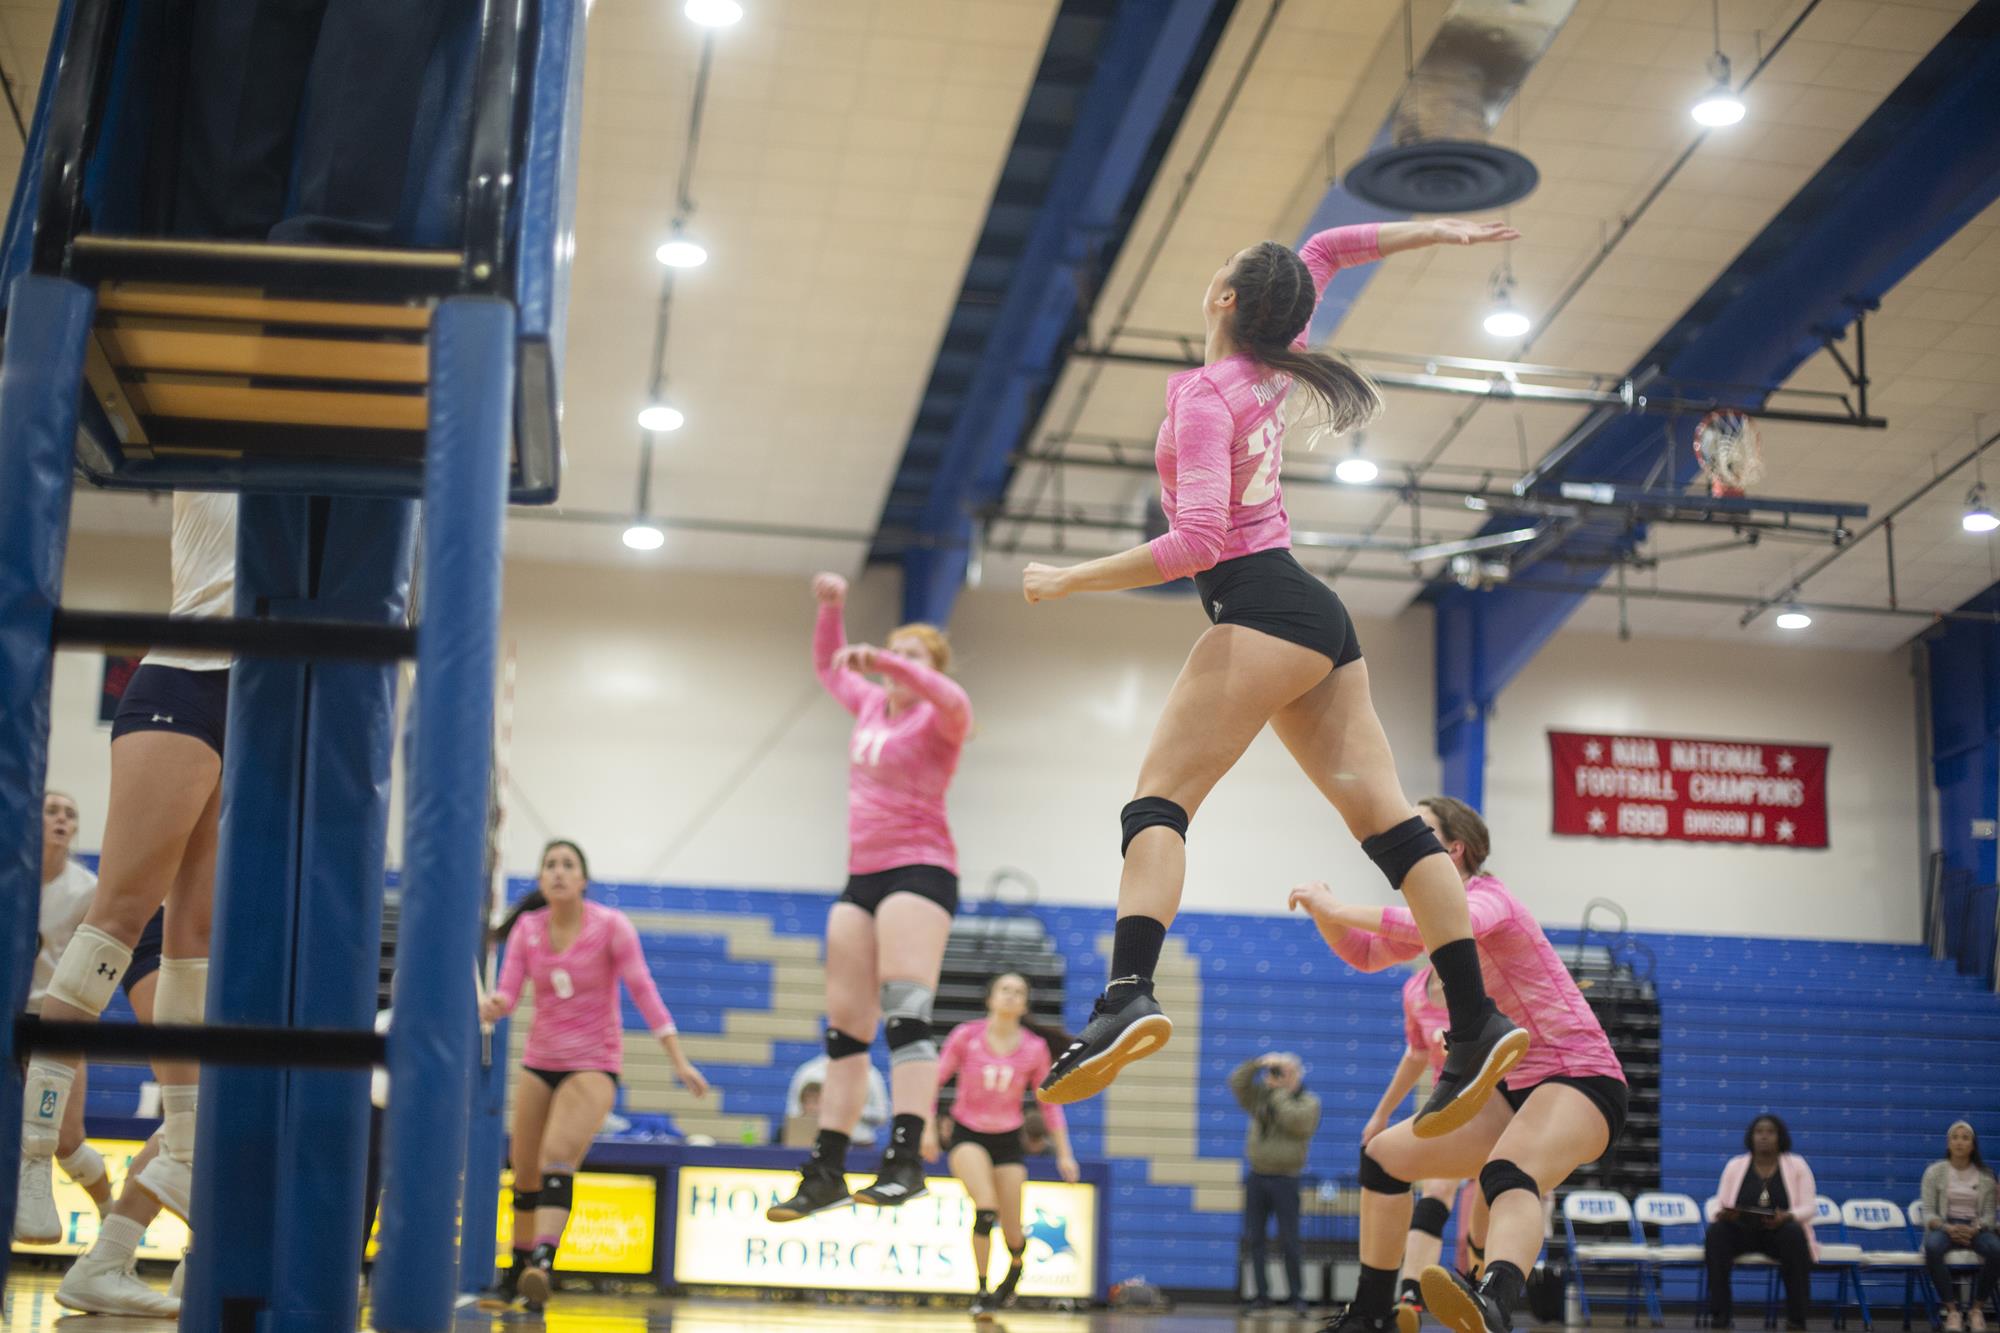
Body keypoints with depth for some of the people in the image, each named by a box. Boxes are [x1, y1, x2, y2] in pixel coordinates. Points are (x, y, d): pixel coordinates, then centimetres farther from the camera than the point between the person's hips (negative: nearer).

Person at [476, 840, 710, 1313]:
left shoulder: (611, 926, -10)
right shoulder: (527, 929, -1)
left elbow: (643, 991, -12)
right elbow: (508, 993, -6)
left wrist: (679, 1060, -17)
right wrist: (493, 1006, -31)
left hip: (594, 1062, -4)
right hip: (539, 1061, 4)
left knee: (558, 1157, -24)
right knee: (524, 1173, 7)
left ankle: (542, 1262, -34)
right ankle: (516, 1274, 21)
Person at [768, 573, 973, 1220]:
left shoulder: (939, 719, -2)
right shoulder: (871, 706, 18)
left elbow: (953, 700, -27)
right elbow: (828, 666, 35)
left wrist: (882, 659, -35)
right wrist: (831, 608, 21)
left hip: (919, 870, -8)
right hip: (863, 877, 8)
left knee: (906, 1012, -21)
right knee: (844, 1027, 6)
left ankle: (906, 1160, -29)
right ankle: (826, 1170, 8)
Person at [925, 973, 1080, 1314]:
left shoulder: (1035, 1048, -7)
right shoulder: (966, 1036, -11)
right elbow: (934, 1080, -1)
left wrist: (1064, 1154, 0)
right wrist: (928, 1128, -7)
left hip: (1008, 1139, 2)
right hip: (967, 1134, -2)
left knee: (1013, 1233, 2)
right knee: (986, 1210, -25)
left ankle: (1013, 1274, 37)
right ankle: (982, 1292, -13)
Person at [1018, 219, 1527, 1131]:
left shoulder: (1205, 395, -8)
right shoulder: (1271, 366, 13)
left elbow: (1196, 542, -18)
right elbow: (1325, 252, 30)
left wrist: (1068, 581, -13)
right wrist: (1436, 231, 33)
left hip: (1261, 610, -9)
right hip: (1317, 614, 9)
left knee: (1159, 800, -16)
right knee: (1383, 814, 2)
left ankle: (1128, 994, -37)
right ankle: (1477, 1023, -2)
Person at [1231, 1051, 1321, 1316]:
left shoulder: (1308, 1101, -2)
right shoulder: (1260, 1095, 11)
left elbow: (1296, 1121, -21)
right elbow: (1237, 1083, 0)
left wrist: (1279, 1092, -12)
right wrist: (1258, 1064, -12)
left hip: (1285, 1180, -4)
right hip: (1257, 1177, 4)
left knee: (1289, 1242, -5)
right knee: (1255, 1239, 3)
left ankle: (1296, 1296, 3)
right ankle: (1262, 1294, 8)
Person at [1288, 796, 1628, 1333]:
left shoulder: (1486, 897, -12)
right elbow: (1365, 953, 22)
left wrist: (1341, 910, -35)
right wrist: (1326, 914, 0)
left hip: (1581, 1078, -9)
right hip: (1516, 1088, 9)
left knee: (1507, 1177, -39)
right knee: (1384, 1155, 8)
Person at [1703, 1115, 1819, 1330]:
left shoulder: (1796, 1165, 3)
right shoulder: (1735, 1165, 6)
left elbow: (1809, 1208, -4)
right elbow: (1720, 1207, 3)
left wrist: (1787, 1217, -26)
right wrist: (1723, 1214, -23)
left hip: (1780, 1232, -1)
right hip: (1741, 1232, 1)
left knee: (1794, 1233, -37)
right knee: (1715, 1231, -31)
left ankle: (1796, 1317, -30)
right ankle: (1719, 1313, -30)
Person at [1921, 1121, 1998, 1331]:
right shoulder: (1935, 1171, 3)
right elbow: (1928, 1212, -1)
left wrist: (1974, 1229, -18)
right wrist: (1948, 1228, -21)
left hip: (1975, 1228, 1)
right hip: (1944, 1226, -1)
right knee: (1932, 1248, -39)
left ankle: (1977, 1308, -15)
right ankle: (1952, 1309, -26)